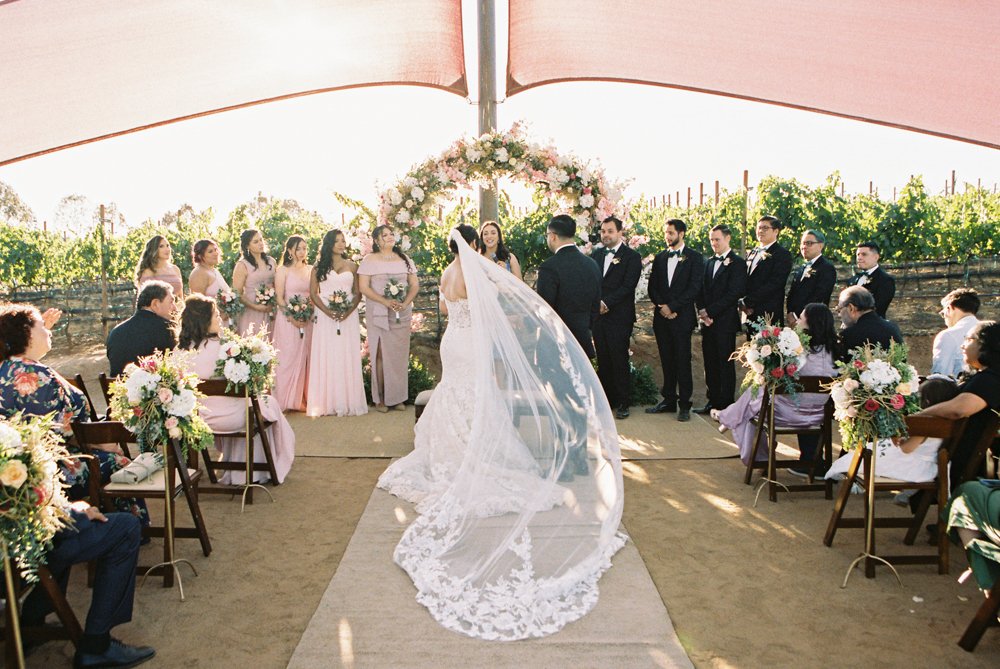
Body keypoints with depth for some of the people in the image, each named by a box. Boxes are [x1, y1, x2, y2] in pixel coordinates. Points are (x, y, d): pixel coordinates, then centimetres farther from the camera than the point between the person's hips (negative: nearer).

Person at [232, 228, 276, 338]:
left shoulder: (271, 261, 9)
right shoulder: (242, 265, -6)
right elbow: (237, 294, -8)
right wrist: (256, 307, -16)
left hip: (270, 312, 4)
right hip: (251, 312, -4)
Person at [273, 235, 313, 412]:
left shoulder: (311, 270, 12)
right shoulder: (283, 270, 0)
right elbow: (279, 298, -5)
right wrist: (293, 318, -14)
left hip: (308, 321, 4)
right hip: (288, 320, -4)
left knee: (306, 358, 5)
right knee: (289, 357, -2)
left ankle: (302, 399, 13)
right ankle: (287, 400, 5)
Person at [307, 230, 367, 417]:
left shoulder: (352, 266, 11)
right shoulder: (319, 267, 7)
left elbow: (358, 293, 7)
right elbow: (313, 293, 2)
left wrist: (349, 311, -11)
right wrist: (328, 311, -13)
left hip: (348, 316, 1)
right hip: (326, 317, -1)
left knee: (348, 358, 0)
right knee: (326, 357, -1)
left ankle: (348, 401, 5)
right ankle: (326, 403, 3)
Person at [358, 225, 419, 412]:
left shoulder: (404, 259, 12)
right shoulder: (370, 260, 1)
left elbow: (415, 285, 9)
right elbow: (363, 287, -7)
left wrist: (405, 303, -9)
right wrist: (386, 302, -17)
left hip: (402, 314, 3)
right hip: (378, 315, -3)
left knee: (399, 354, 4)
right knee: (380, 354, -3)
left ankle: (398, 397, 12)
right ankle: (380, 399, 3)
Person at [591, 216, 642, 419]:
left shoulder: (632, 256, -3)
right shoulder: (596, 254, 14)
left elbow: (628, 286, -11)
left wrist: (606, 303, -17)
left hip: (619, 317, -5)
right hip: (598, 316, 5)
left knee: (619, 360, -2)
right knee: (602, 360, 8)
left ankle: (622, 402, 8)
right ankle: (606, 399, 18)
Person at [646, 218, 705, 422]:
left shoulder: (694, 258, 0)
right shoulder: (659, 258, 15)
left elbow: (694, 288, -8)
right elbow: (652, 287, 12)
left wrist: (673, 307, -13)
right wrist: (661, 306, -5)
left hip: (682, 317, -4)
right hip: (661, 317, 5)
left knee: (682, 361, -3)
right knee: (667, 361, 9)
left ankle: (684, 405, 3)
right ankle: (669, 400, 17)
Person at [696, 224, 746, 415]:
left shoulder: (737, 263, -5)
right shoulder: (709, 262, 17)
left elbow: (734, 293, -13)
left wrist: (710, 311, -15)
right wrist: (702, 310, -2)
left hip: (725, 321, -6)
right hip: (708, 320, 6)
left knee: (725, 364, -1)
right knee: (710, 364, 10)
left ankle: (726, 405, 5)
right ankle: (713, 401, 18)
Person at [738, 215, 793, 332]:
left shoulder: (782, 254, -5)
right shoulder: (751, 254, 18)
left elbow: (774, 284, -14)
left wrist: (747, 302, -15)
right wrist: (742, 302, -3)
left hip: (769, 315, -6)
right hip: (750, 314, 6)